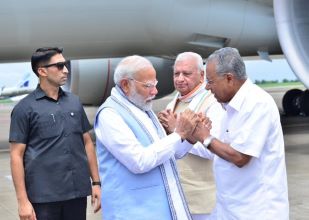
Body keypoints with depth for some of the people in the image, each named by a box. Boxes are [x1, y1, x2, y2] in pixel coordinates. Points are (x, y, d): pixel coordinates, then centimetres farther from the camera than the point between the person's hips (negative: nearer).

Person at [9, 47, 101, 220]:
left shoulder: (74, 102, 9)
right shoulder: (25, 108, -3)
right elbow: (16, 155, -5)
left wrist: (96, 182, 10)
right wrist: (23, 200, -10)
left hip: (78, 192, 4)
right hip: (44, 196, -4)